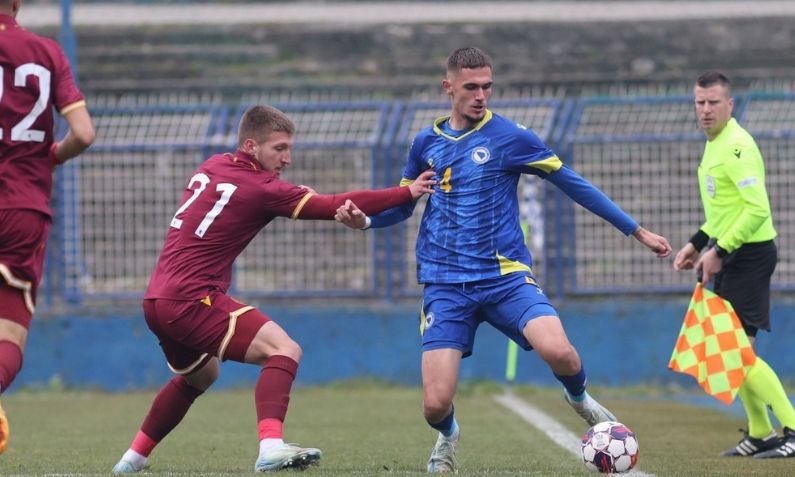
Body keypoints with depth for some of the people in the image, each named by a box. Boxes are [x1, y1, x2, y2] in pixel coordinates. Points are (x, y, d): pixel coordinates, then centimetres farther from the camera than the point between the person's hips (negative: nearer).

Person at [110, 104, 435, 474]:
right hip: (191, 301, -9)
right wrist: (407, 193, -8)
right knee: (284, 350, -17)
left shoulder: (211, 168, 11)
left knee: (201, 374, 33)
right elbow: (336, 206, -13)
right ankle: (271, 446, -34)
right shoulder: (260, 189, -11)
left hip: (157, 301, 9)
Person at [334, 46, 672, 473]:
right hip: (445, 285, 2)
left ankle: (579, 398, 9)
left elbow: (574, 185, 4)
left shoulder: (510, 137, -2)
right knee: (436, 404, -12)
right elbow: (402, 206, 22)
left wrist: (637, 231, 5)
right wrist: (364, 221, 0)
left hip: (505, 277, -2)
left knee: (558, 351, -29)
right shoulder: (426, 142, 8)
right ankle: (447, 437, 28)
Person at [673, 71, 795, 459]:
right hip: (732, 256, 10)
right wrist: (697, 244, 19)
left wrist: (719, 251, -23)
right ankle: (760, 434, 23)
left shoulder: (736, 146, -17)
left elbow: (757, 208, -25)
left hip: (749, 254, -10)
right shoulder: (715, 144, 14)